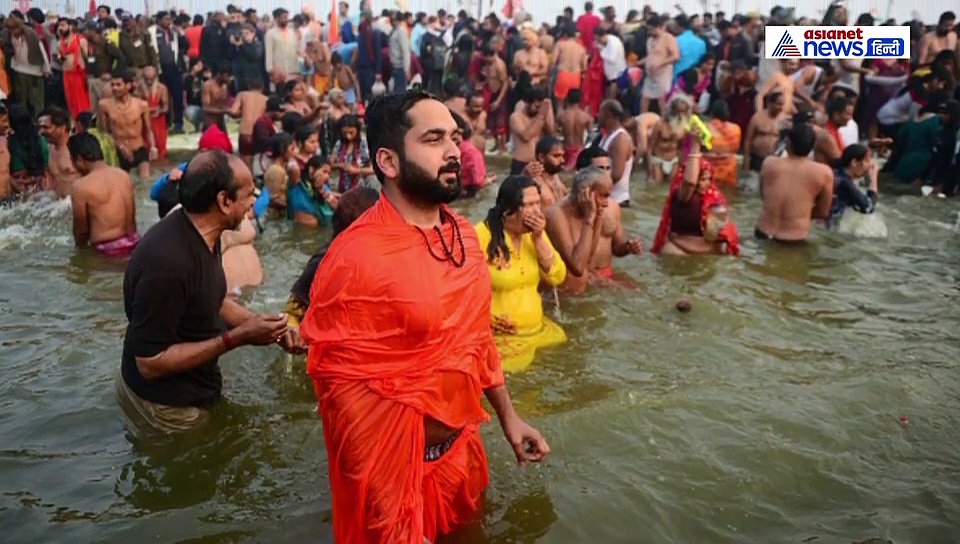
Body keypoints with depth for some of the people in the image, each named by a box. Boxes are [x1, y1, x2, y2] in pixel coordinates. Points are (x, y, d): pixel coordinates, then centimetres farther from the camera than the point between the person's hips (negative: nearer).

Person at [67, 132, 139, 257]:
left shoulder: (80, 186, -11)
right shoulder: (124, 175, 7)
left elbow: (81, 229, -2)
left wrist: (80, 249, 16)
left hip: (108, 249, -7)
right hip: (133, 242, 7)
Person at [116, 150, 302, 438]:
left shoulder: (202, 235, -5)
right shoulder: (167, 261, -34)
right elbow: (150, 363, -29)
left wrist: (261, 326, -5)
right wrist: (237, 337, -28)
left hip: (192, 390, 9)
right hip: (165, 407, -8)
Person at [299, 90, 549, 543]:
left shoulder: (463, 235, -2)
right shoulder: (355, 258, -24)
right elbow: (343, 393, -21)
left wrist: (507, 416, 13)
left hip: (462, 450, 7)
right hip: (396, 465, -6)